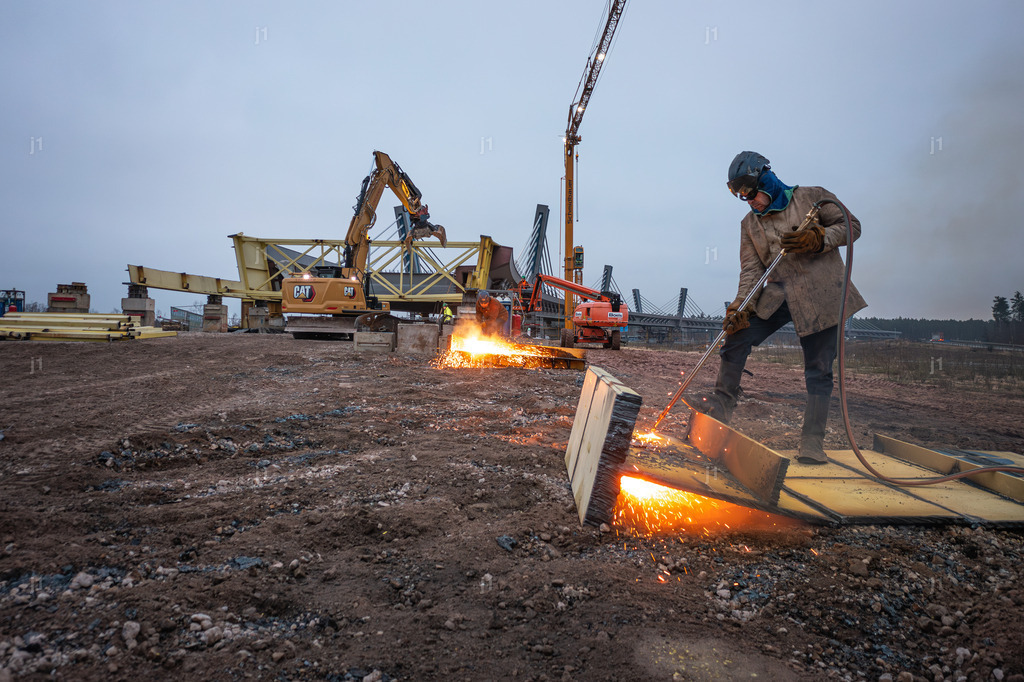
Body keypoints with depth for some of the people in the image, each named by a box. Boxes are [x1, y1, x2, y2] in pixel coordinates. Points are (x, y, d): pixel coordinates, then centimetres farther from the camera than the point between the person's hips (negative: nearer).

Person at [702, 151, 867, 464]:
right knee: (735, 338, -10)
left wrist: (817, 239, -16)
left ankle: (812, 442, 3)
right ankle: (721, 405, 4)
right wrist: (740, 307, -13)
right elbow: (751, 269, 2)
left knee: (818, 368, -3)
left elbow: (851, 225, 2)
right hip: (777, 295, 4)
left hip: (821, 294, -4)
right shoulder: (749, 224, 11)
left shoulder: (812, 197, 2)